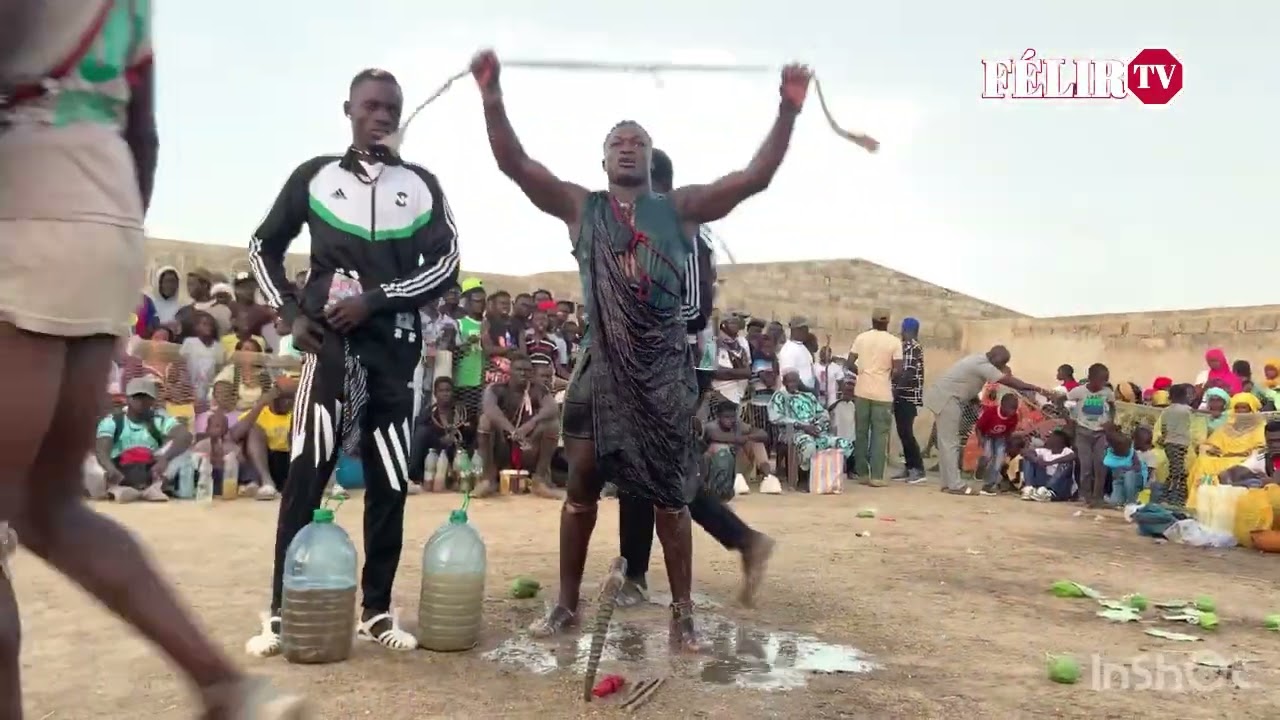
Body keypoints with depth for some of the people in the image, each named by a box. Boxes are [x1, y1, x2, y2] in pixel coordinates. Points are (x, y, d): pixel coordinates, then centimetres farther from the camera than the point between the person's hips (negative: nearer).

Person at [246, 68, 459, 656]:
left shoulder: (421, 185, 10)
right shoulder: (314, 176, 10)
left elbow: (445, 263, 0)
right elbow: (263, 246, 16)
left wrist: (375, 299, -11)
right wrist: (292, 311, 2)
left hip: (395, 347, 2)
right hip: (330, 342, -1)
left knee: (389, 482, 4)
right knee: (306, 476, -6)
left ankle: (377, 611, 15)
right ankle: (282, 613, 5)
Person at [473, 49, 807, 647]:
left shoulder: (681, 208, 7)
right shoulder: (581, 207, 9)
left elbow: (756, 176, -1)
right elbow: (514, 163, 0)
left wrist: (788, 110, -9)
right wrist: (492, 96, -10)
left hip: (664, 366, 0)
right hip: (601, 363, 1)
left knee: (669, 490, 4)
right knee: (582, 484, 6)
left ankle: (682, 611, 14)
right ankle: (567, 603, 20)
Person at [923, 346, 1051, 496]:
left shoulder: (980, 361, 13)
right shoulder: (982, 365, -18)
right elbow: (1009, 381, -20)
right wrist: (1039, 390, -19)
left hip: (946, 397, 11)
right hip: (946, 398, -11)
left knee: (948, 442, 10)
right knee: (950, 443, -9)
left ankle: (949, 483, 13)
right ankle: (955, 485, -8)